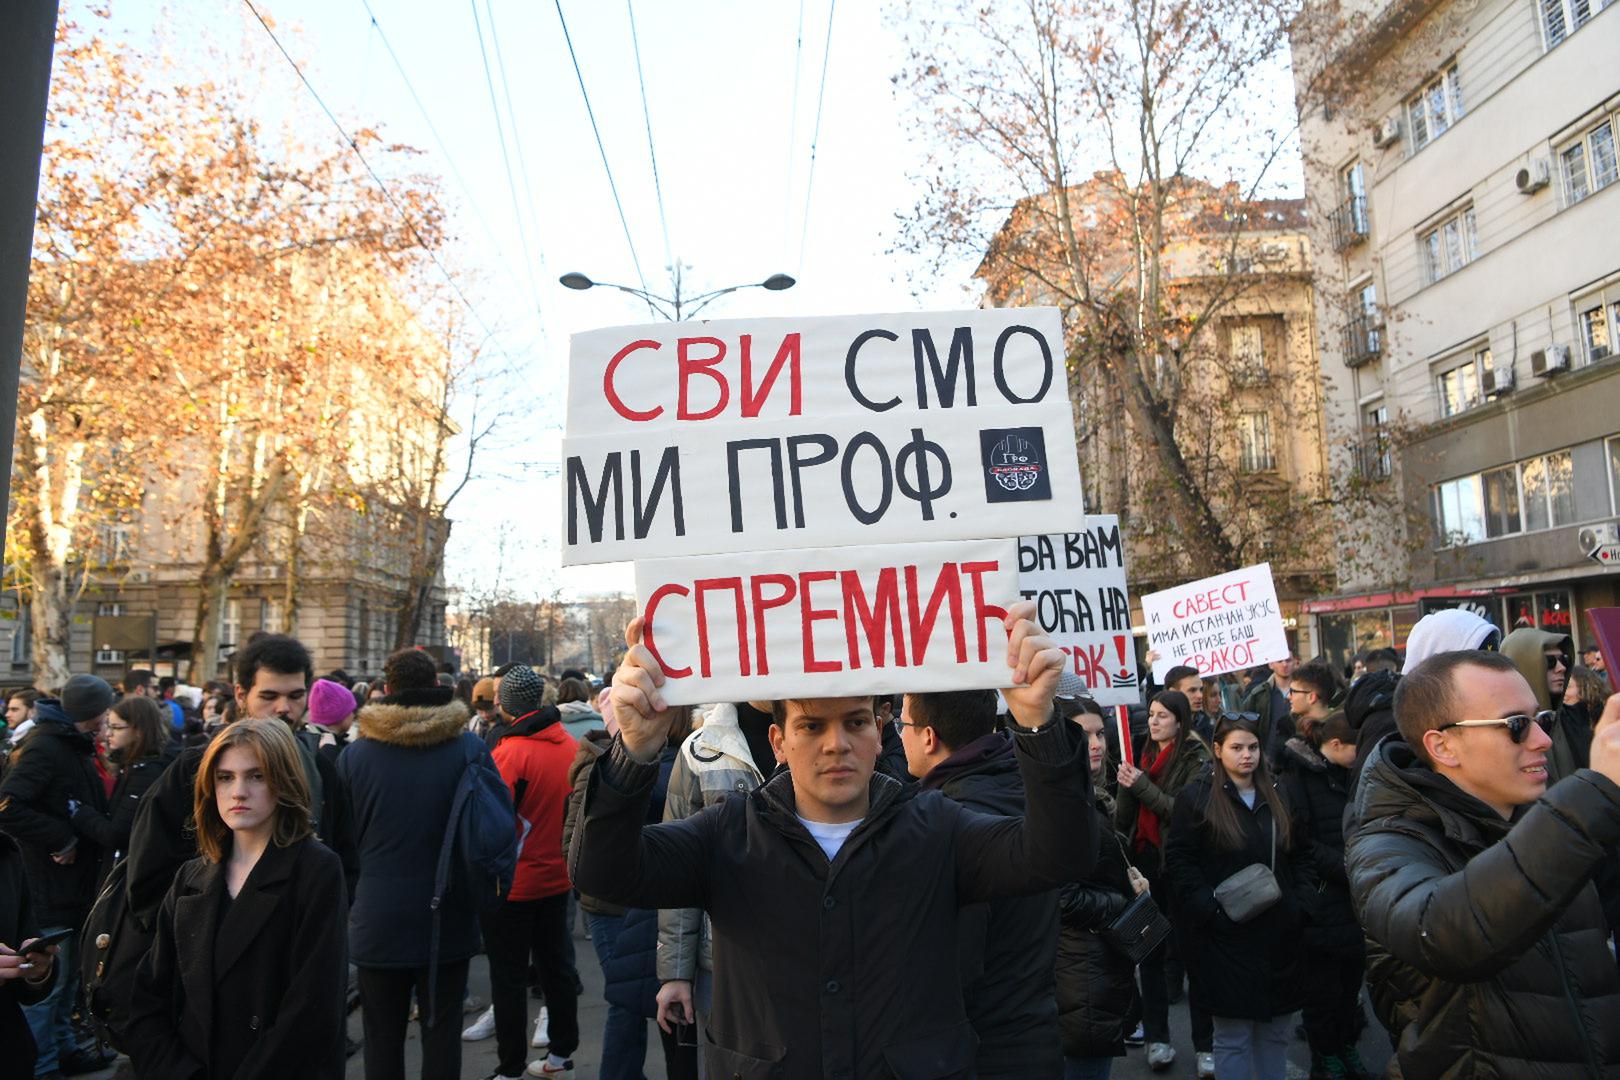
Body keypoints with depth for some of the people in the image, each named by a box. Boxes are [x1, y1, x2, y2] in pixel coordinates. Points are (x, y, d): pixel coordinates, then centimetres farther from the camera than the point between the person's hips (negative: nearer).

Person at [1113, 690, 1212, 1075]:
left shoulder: (1196, 758, -5)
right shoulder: (1143, 755, 12)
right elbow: (1124, 818, 12)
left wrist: (1142, 786, -18)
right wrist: (1125, 787, -6)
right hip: (1144, 861, 5)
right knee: (1149, 952, 10)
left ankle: (1205, 1044, 10)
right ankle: (1156, 1037, 21)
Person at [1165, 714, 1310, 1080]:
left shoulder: (1276, 795, 11)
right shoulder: (1196, 796, -6)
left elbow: (1298, 857, 17)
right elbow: (1178, 859, -9)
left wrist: (1302, 900, 3)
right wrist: (1211, 909, -17)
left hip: (1279, 933, 5)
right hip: (1226, 936, -5)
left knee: (1275, 1031, 14)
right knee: (1232, 1036, 3)